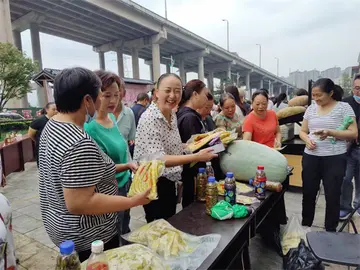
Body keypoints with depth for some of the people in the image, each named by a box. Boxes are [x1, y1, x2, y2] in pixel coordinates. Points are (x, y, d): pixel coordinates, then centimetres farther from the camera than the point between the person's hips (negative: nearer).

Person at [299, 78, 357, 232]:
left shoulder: (344, 107, -4)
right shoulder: (311, 108, 7)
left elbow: (353, 134, -8)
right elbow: (303, 131, 13)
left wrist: (330, 133, -23)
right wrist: (307, 139, -9)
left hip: (334, 159, -3)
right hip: (310, 157, 4)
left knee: (332, 196, 6)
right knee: (308, 194, 13)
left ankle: (330, 232, 25)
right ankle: (305, 227, 32)